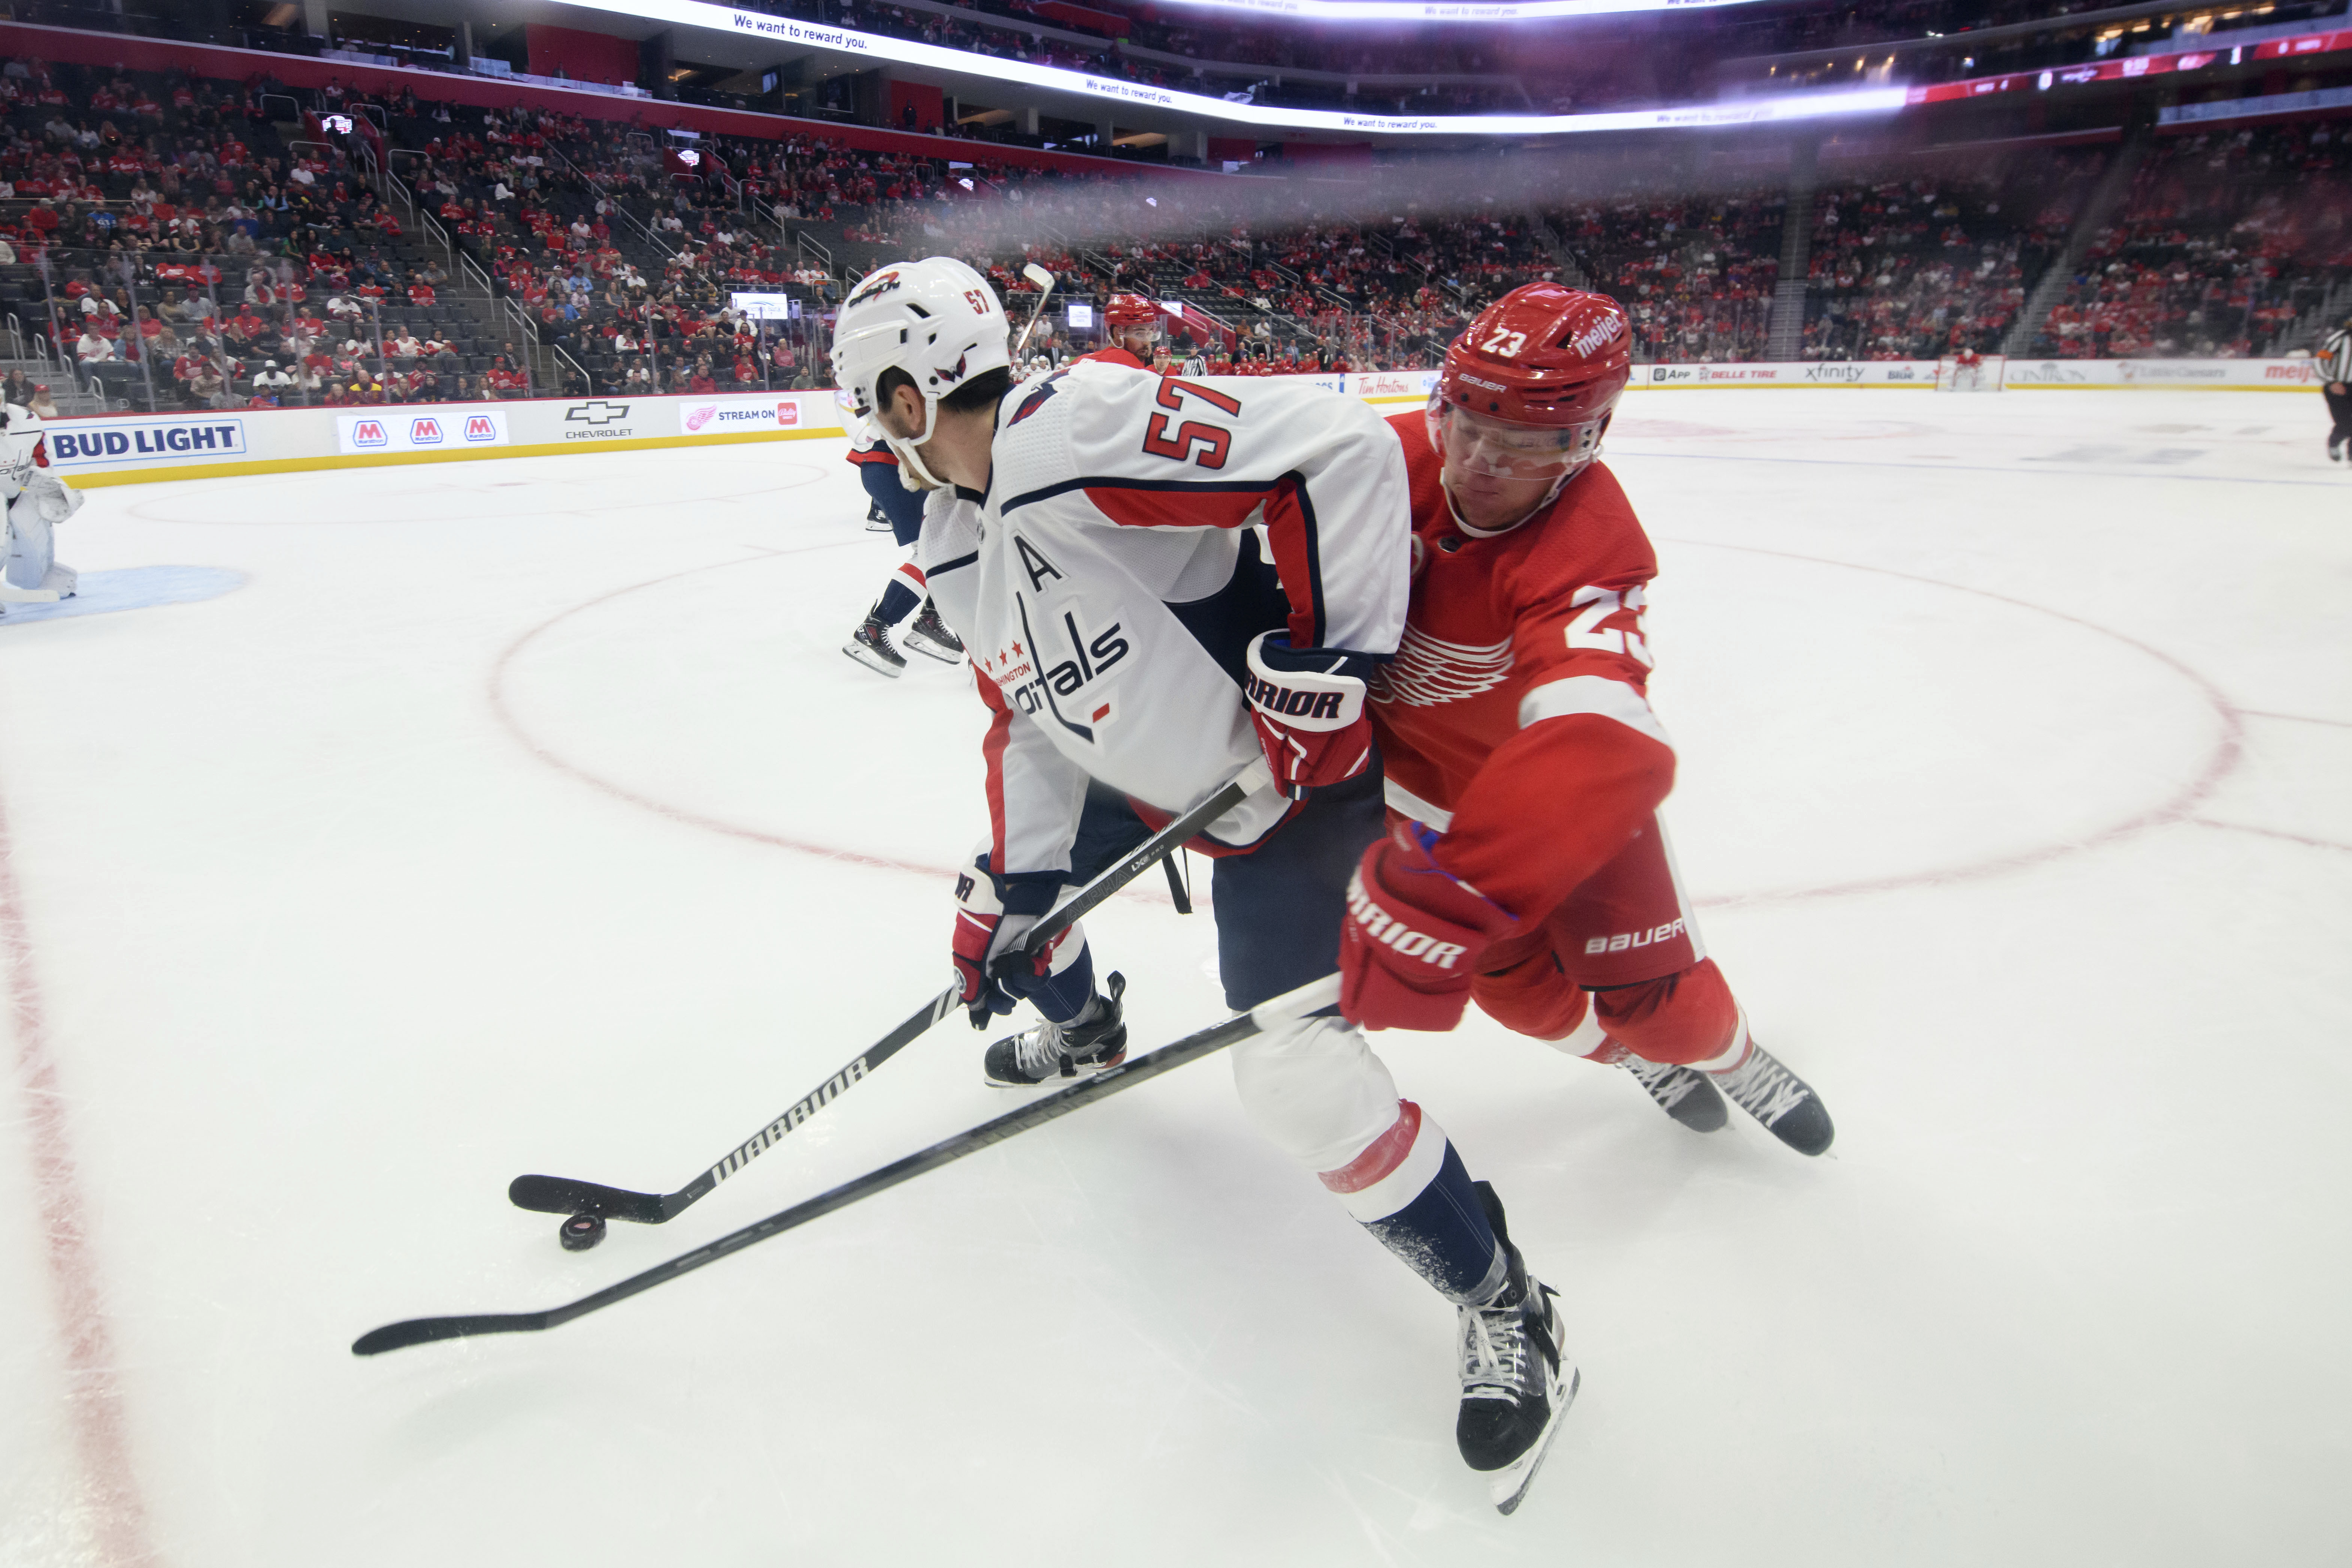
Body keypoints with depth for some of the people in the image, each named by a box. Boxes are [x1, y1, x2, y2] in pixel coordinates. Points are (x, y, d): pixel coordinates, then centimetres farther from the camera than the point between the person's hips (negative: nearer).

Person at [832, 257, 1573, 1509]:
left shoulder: (1070, 433, -27)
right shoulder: (956, 553, 5)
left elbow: (1343, 448, -32)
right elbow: (1023, 720, 11)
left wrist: (1330, 659, -30)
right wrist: (1004, 897, 7)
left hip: (1297, 770, -10)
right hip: (1155, 774, 10)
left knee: (1293, 1072, -18)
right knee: (1007, 878, 23)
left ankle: (1502, 1309, 4)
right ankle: (1080, 1031, 54)